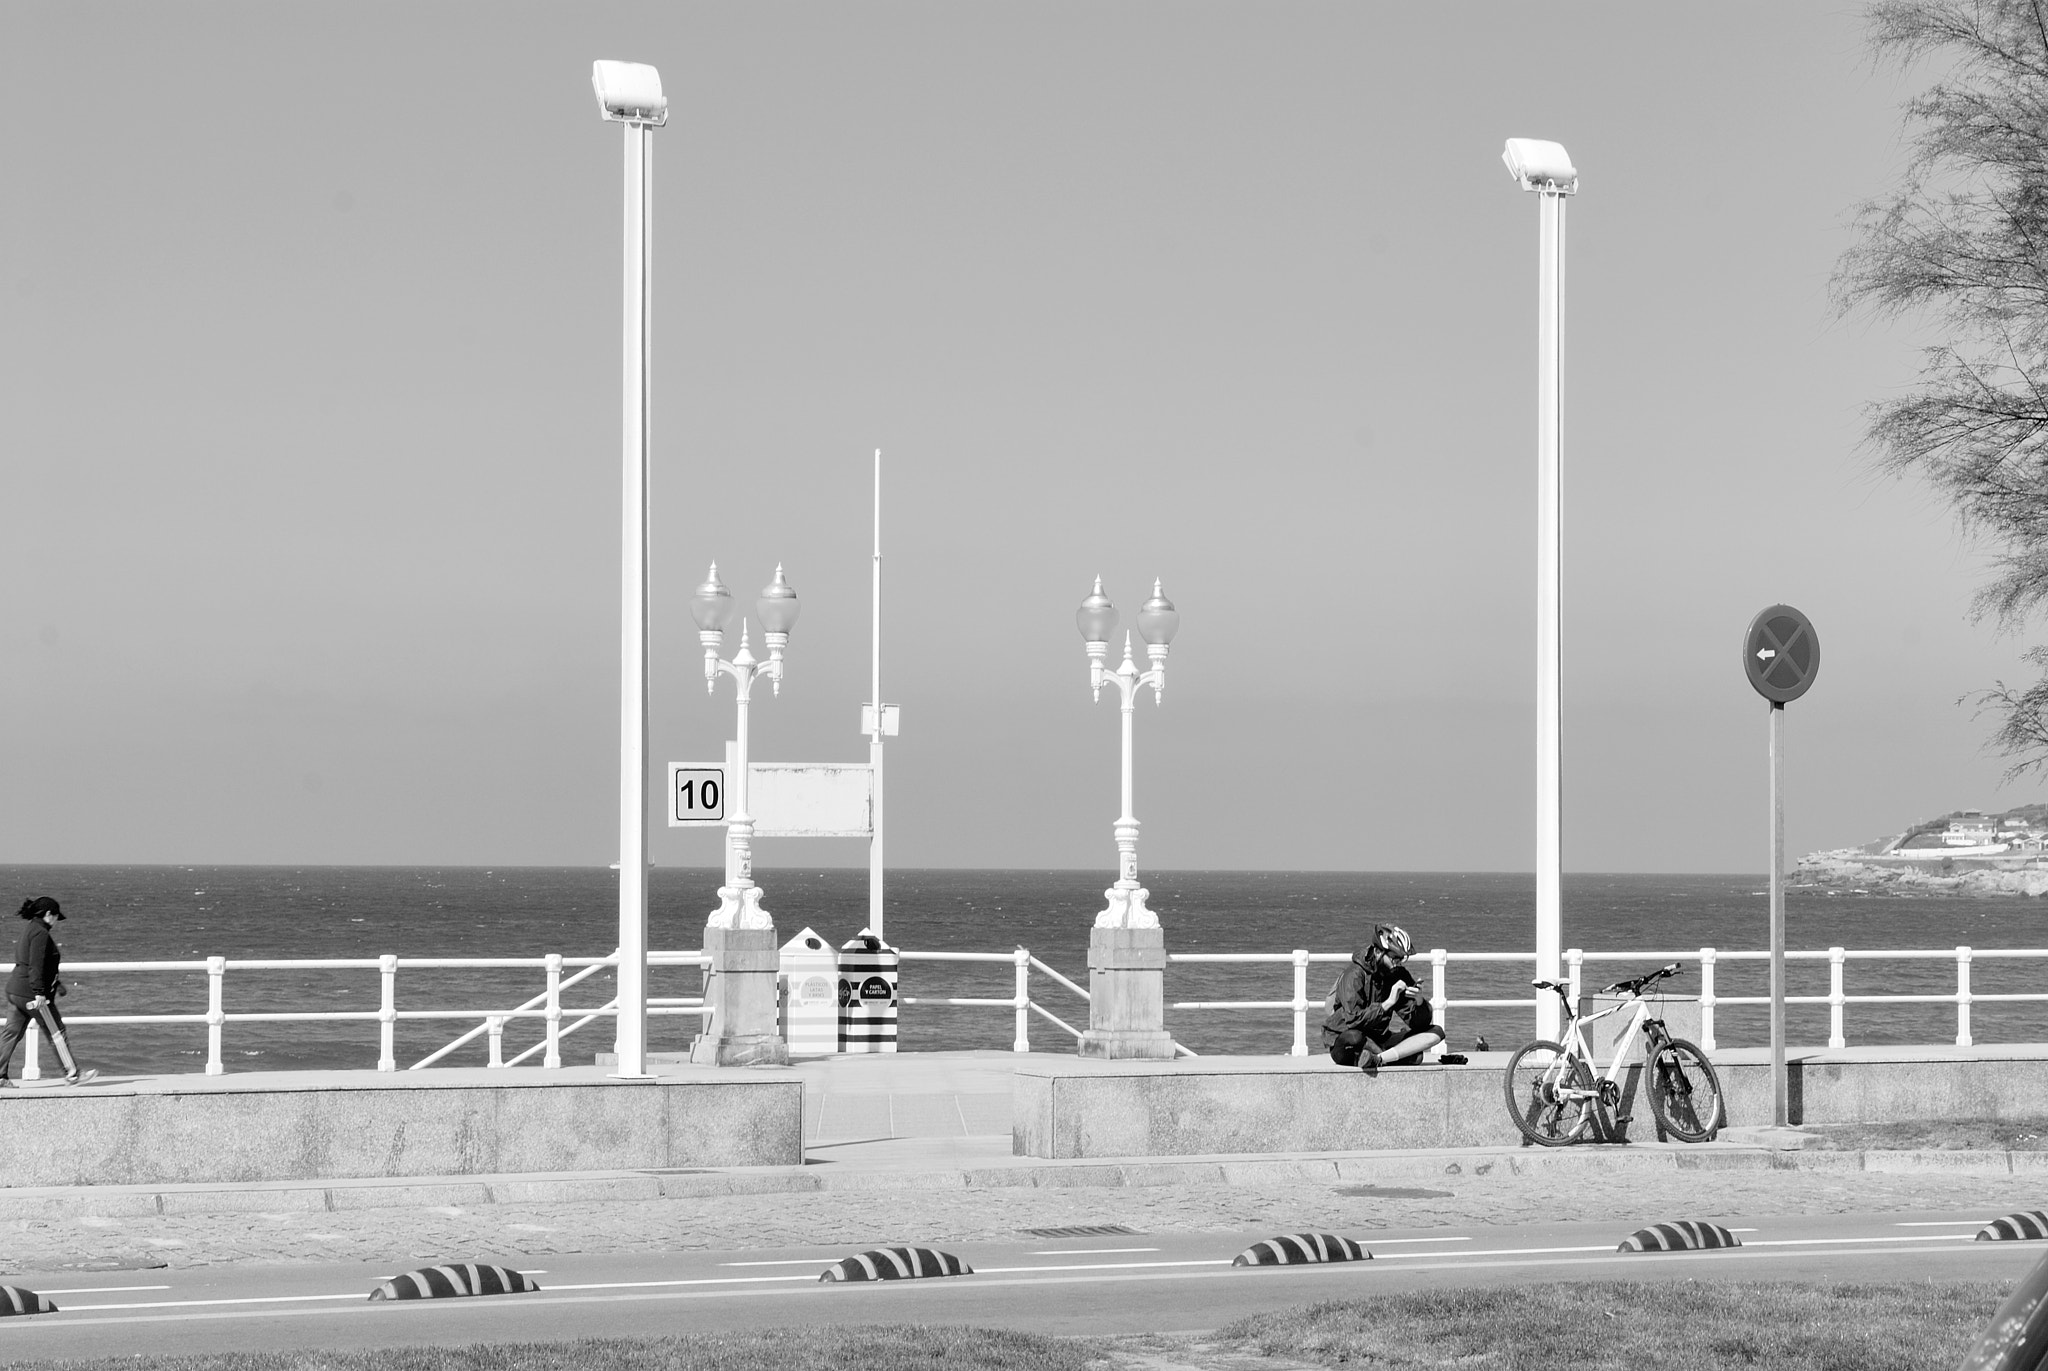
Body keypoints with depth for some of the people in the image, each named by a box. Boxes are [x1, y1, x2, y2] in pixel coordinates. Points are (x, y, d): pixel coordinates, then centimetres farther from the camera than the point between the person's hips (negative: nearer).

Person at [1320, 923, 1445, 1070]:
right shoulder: (1354, 975, -16)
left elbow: (1419, 1022, 1)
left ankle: (1377, 1058, -27)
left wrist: (1419, 1001, -20)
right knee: (1353, 1037, -43)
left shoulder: (1398, 975, 2)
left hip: (1378, 1039, 7)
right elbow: (1354, 1020, -28)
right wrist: (1389, 1003, -28)